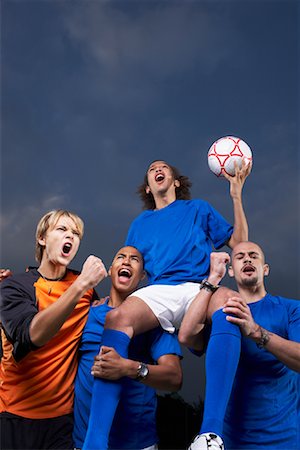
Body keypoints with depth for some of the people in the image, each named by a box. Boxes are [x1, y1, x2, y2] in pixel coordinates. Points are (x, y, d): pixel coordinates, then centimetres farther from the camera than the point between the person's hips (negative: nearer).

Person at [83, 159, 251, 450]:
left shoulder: (198, 209, 25)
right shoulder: (140, 223, 29)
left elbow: (238, 242, 18)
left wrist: (236, 196, 11)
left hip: (200, 287, -1)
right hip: (158, 290, 2)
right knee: (116, 319, -34)